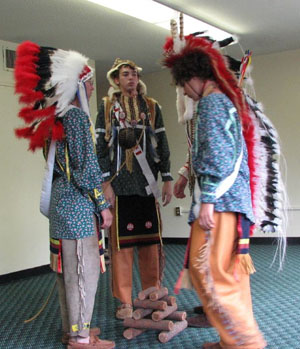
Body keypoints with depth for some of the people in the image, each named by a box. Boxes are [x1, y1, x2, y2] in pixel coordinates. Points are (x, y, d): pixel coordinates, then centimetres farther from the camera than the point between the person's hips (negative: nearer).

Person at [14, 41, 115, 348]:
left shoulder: (53, 118, 13)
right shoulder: (76, 115, -14)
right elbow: (85, 166, -17)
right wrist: (102, 205, -11)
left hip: (60, 201, 9)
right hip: (78, 204, -9)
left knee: (67, 268, 15)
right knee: (84, 269, -1)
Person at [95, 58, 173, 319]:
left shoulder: (152, 107, 12)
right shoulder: (108, 107, 6)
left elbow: (162, 144, 11)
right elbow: (101, 145, 0)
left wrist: (167, 179, 5)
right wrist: (105, 182, -7)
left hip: (148, 183, 2)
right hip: (120, 183, -2)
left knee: (151, 240, 5)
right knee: (122, 242, 1)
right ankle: (125, 302, 10)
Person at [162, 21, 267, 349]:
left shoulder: (211, 101, -9)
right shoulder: (226, 100, 20)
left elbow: (218, 156, -19)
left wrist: (207, 200, -20)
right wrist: (187, 177, 28)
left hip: (219, 199, -10)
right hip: (234, 198, 10)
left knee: (208, 271, -8)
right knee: (229, 272, 12)